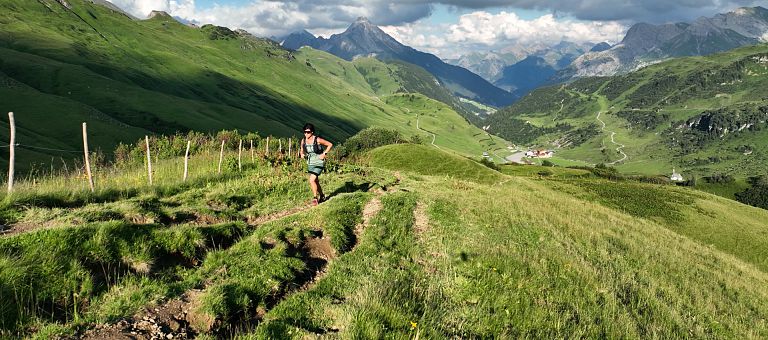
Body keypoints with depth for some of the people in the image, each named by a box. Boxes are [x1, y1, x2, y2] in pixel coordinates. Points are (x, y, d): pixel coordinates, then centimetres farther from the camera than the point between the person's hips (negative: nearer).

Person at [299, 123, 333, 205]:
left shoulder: (317, 140, -17)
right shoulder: (303, 141, -2)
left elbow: (330, 144, -10)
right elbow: (302, 150, 15)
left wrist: (324, 154, -14)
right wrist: (302, 154, -7)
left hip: (319, 163, -6)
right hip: (310, 164, 6)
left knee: (312, 180, -19)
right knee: (316, 182, 16)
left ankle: (315, 197, -2)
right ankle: (321, 196, 38)